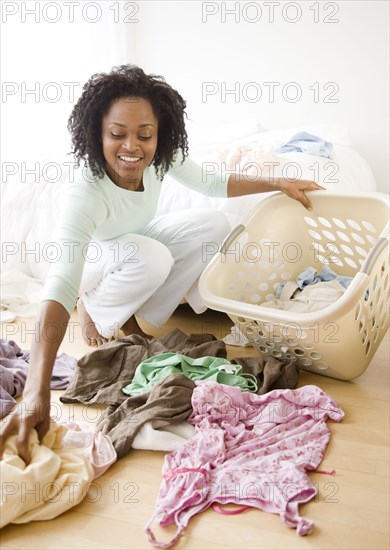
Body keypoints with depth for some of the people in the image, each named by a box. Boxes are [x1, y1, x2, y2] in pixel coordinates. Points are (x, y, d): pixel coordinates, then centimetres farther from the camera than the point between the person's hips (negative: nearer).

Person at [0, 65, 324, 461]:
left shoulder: (161, 158, -23)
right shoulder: (87, 193, -41)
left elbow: (211, 183, -4)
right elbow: (60, 286, -51)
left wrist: (279, 184, -10)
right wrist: (37, 392, -60)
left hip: (137, 242, 6)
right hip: (90, 260, -6)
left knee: (214, 227, -14)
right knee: (152, 257, -36)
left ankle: (138, 317, -7)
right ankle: (95, 310, -7)